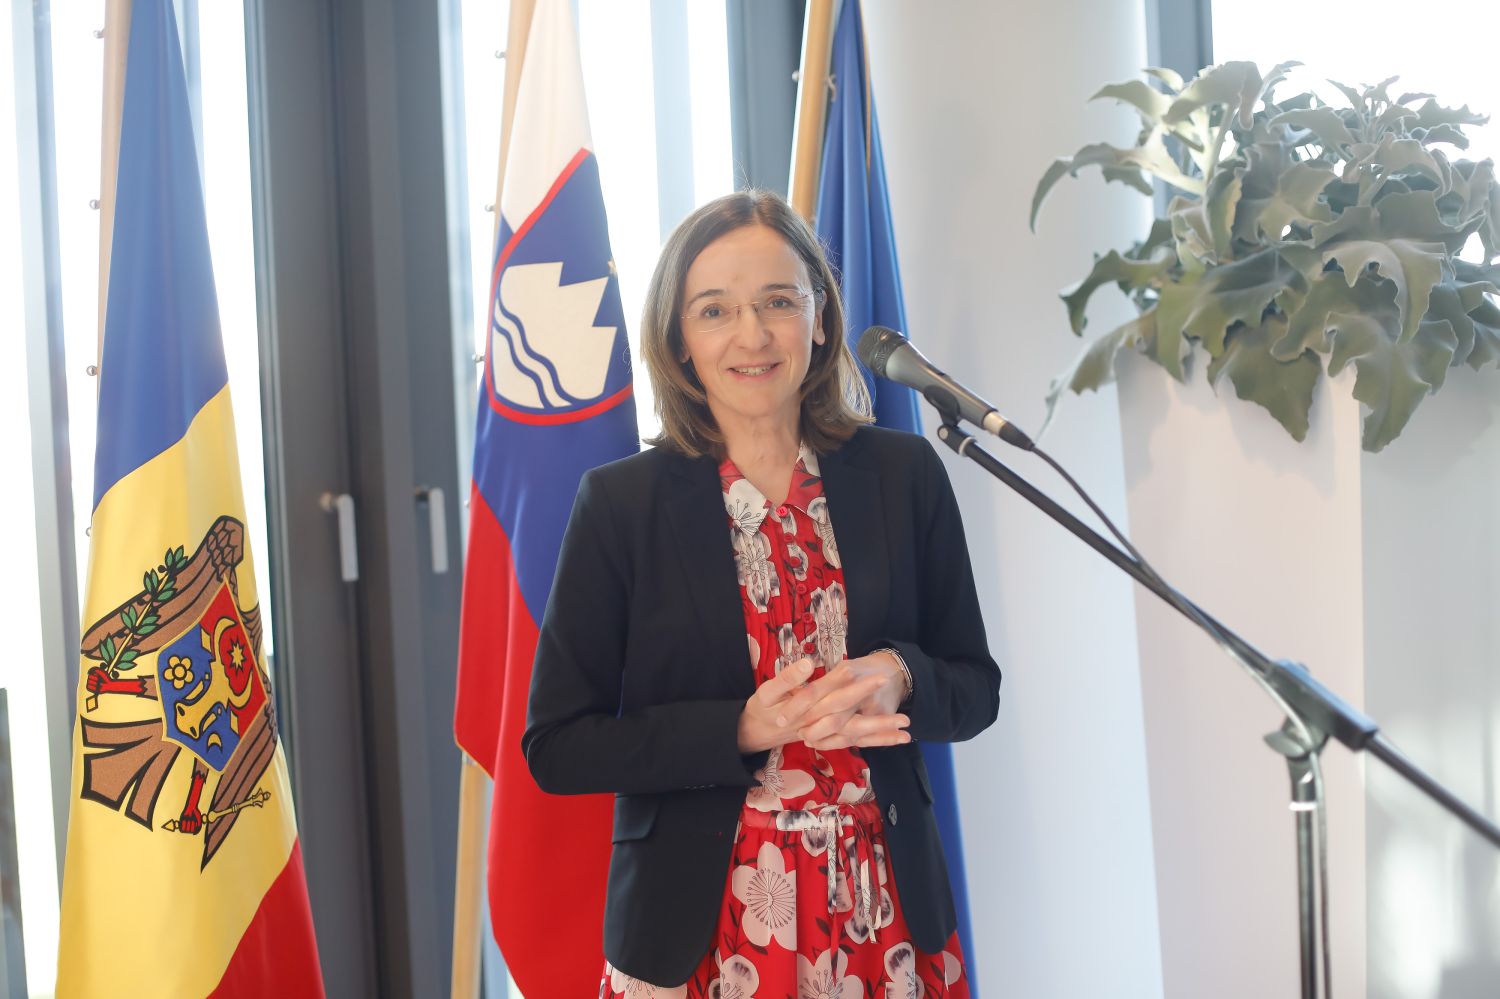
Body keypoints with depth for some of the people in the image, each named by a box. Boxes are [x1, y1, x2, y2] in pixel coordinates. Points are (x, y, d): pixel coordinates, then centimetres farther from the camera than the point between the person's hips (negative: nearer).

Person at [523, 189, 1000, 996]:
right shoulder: (620, 503, -7)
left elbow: (975, 689, 6)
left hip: (887, 916, 2)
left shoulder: (903, 474, -1)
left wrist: (900, 679, -16)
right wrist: (745, 729, -19)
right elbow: (555, 746, -7)